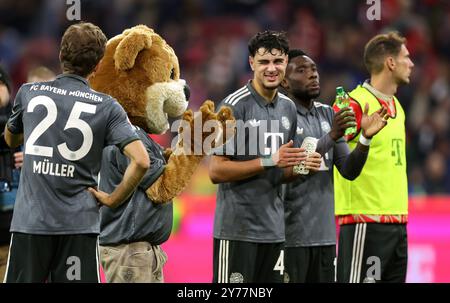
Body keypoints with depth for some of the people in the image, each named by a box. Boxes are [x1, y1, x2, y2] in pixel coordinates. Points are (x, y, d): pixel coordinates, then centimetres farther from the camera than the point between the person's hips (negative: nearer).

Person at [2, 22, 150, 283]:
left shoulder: (29, 93, 5)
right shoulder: (106, 107, -1)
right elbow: (140, 161, -11)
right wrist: (112, 200, 0)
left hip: (30, 220, 1)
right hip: (79, 223, -1)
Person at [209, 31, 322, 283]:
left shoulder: (288, 108, 13)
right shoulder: (235, 106, -9)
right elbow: (216, 171, -14)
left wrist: (302, 166, 1)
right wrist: (270, 161, -19)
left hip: (274, 230, 7)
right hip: (237, 228, -7)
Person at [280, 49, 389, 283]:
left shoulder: (327, 114, 12)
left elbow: (349, 171, 8)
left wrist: (365, 139, -11)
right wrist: (331, 136, -27)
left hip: (325, 234, 7)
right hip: (290, 236, -7)